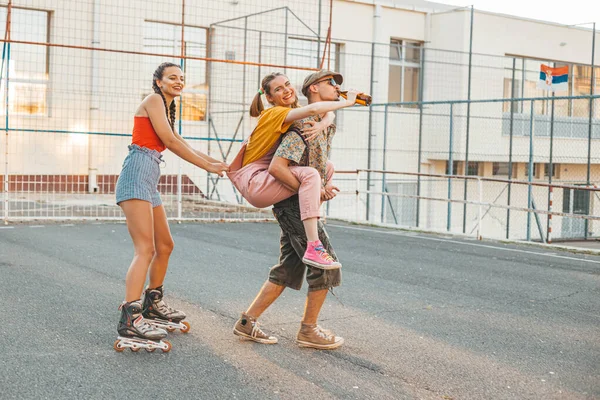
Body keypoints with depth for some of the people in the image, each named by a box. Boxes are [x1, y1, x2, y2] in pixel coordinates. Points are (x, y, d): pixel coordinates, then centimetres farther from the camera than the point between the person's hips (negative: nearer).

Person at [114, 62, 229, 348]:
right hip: (137, 173, -10)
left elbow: (180, 144, 26)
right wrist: (208, 166, -6)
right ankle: (129, 318, -24)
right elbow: (171, 142, -9)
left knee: (165, 246, 17)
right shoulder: (153, 100, -3)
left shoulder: (166, 109, 25)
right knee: (146, 249, -19)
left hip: (149, 181, 10)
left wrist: (218, 163, 20)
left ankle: (152, 303, 31)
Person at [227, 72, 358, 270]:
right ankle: (313, 249, -38)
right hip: (254, 182, -10)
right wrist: (347, 102, -19)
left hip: (268, 181, 10)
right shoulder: (275, 113, -14)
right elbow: (313, 109, -30)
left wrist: (323, 123, -18)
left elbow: (329, 114, 5)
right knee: (309, 174, -31)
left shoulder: (292, 113, 12)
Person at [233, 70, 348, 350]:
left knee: (288, 269, 10)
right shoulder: (304, 126, -17)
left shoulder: (328, 126, 14)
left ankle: (247, 322, 15)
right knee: (325, 265, -3)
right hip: (294, 204, -10)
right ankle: (308, 330, 8)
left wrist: (327, 186, 7)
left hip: (301, 204, 10)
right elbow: (276, 167, -24)